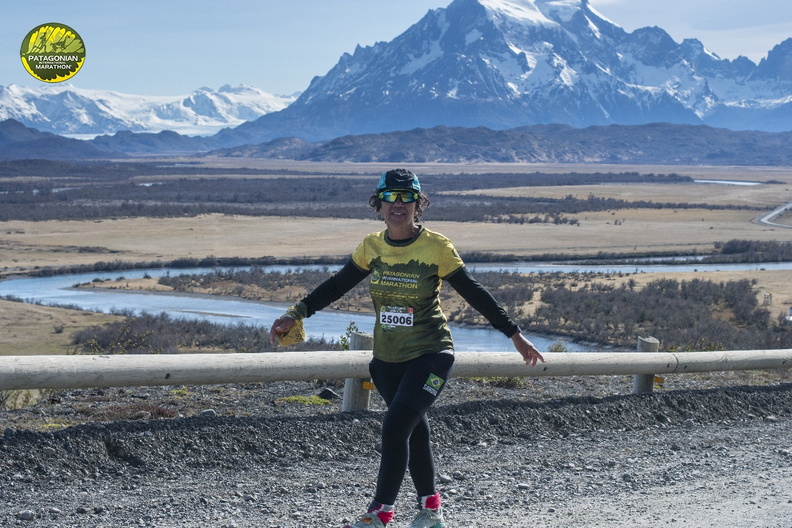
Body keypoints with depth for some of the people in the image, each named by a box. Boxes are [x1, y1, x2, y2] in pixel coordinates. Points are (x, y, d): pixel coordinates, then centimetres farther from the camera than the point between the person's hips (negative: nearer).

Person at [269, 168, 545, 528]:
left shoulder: (436, 247, -11)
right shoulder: (372, 247, 0)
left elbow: (475, 295, -4)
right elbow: (336, 286, 10)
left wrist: (515, 335, -1)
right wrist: (295, 315, 2)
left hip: (430, 355, -5)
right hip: (388, 359, 5)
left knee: (395, 427, -18)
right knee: (414, 432, 14)